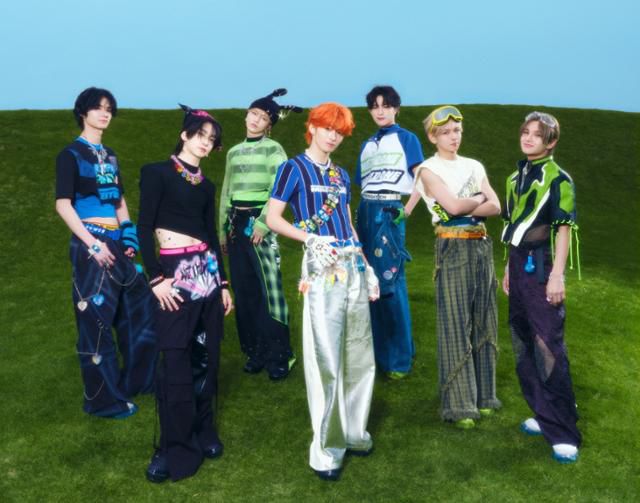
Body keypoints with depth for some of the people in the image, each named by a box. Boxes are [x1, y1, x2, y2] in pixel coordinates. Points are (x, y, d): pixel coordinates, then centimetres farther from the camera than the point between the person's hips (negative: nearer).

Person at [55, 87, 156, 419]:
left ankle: (136, 381, 29)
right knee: (97, 320, -3)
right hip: (91, 244, -8)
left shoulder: (109, 155, 16)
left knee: (140, 309, 13)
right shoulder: (71, 154, -5)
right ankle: (103, 399, 8)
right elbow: (63, 204, -13)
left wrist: (129, 235, 7)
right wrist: (93, 244, -18)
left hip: (117, 243, 8)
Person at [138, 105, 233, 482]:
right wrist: (156, 279, -14)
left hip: (207, 270, 6)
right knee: (176, 361, -4)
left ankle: (204, 432, 24)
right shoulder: (157, 173, -3)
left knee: (207, 356, 9)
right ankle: (176, 447, 8)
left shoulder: (206, 186, 15)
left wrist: (224, 283, 14)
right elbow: (144, 228, -8)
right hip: (174, 273, -6)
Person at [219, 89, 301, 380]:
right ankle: (255, 351, 15)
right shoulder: (233, 152, 17)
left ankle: (279, 355, -3)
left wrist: (262, 223, -17)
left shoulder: (273, 149, 0)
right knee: (244, 290, 6)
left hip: (259, 221, -5)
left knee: (268, 288, -9)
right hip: (236, 222, 6)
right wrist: (222, 229, 16)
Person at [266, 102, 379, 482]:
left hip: (353, 267, 7)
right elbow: (273, 218, -5)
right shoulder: (294, 168, -1)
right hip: (322, 269, -6)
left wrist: (367, 266, 15)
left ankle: (353, 431, 26)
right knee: (326, 361, -4)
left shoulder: (341, 175, 17)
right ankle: (326, 448, 7)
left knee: (361, 357, 11)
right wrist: (310, 238, -18)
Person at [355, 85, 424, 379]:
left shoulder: (406, 139, 3)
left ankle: (399, 357, 2)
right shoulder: (367, 145, 19)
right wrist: (360, 214, 11)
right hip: (366, 213, 6)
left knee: (390, 282, -6)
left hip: (389, 212, -6)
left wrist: (407, 211, -11)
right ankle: (376, 351, 19)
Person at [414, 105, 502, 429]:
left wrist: (465, 208, -11)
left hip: (481, 246, 6)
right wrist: (479, 199, 0)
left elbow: (495, 207, 3)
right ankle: (458, 404, 2)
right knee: (456, 325, -4)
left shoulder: (474, 166, 15)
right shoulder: (429, 170, -2)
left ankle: (482, 395, 18)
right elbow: (452, 206, -16)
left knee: (483, 322, 8)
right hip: (453, 248, -6)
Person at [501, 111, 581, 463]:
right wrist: (510, 268, 18)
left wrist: (557, 275, -17)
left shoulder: (557, 178, -7)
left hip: (542, 268, -8)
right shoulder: (515, 178, 14)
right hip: (519, 267, 8)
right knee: (524, 349, 12)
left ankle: (563, 433, -2)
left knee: (548, 350, -9)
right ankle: (545, 415, 25)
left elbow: (563, 229, -11)